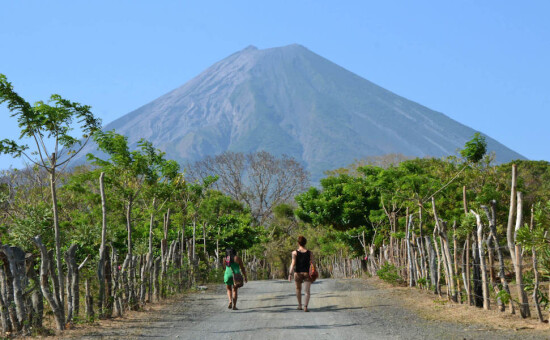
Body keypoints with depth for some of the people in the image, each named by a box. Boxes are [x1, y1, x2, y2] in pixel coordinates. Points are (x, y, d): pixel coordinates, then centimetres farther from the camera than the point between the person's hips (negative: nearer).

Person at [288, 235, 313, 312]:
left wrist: (290, 274, -12)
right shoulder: (310, 253, -2)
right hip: (307, 273, 0)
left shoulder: (295, 252, -6)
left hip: (298, 273, 0)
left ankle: (300, 305, 32)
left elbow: (293, 264, -12)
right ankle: (305, 306, -16)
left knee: (298, 289, 22)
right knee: (307, 291, -1)